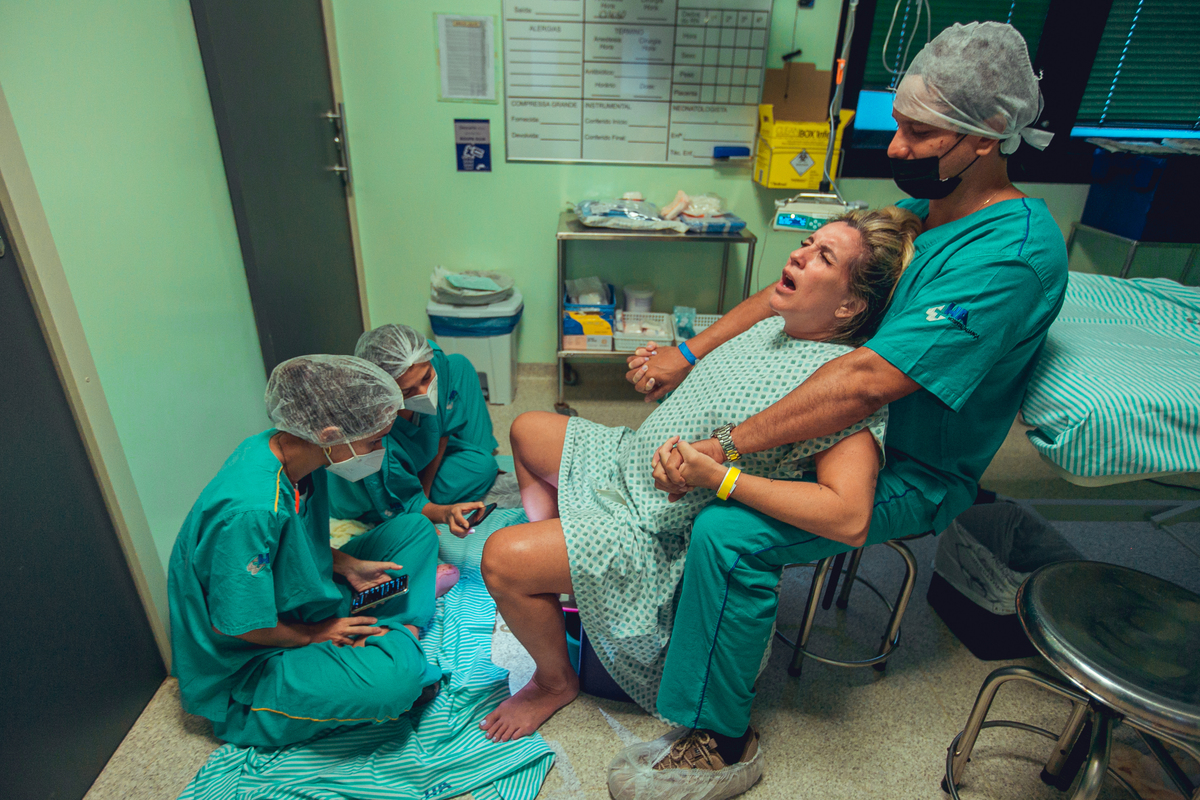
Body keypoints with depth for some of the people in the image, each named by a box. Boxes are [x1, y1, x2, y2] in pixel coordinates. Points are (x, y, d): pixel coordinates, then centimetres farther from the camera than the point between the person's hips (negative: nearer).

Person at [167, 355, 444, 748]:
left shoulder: (286, 447, -9)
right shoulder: (250, 509, -36)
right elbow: (233, 624, -26)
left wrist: (348, 566, -4)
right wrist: (315, 634, -11)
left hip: (302, 605, 9)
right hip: (246, 666, -8)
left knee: (415, 528, 4)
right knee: (395, 678, -34)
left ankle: (396, 637, -5)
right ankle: (398, 643, -1)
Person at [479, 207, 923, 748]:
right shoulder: (772, 326, 3)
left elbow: (850, 519, -35)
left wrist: (718, 477, -34)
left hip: (665, 534, -9)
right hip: (628, 459, 10)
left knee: (502, 560, -18)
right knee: (527, 430, 22)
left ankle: (555, 681, 13)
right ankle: (551, 569, 34)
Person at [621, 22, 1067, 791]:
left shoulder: (1013, 252, -25)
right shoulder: (918, 209, 3)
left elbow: (867, 382, -35)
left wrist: (726, 449, -33)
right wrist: (690, 352, -8)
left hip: (910, 475, -9)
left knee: (728, 531, -27)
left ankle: (721, 736, -4)